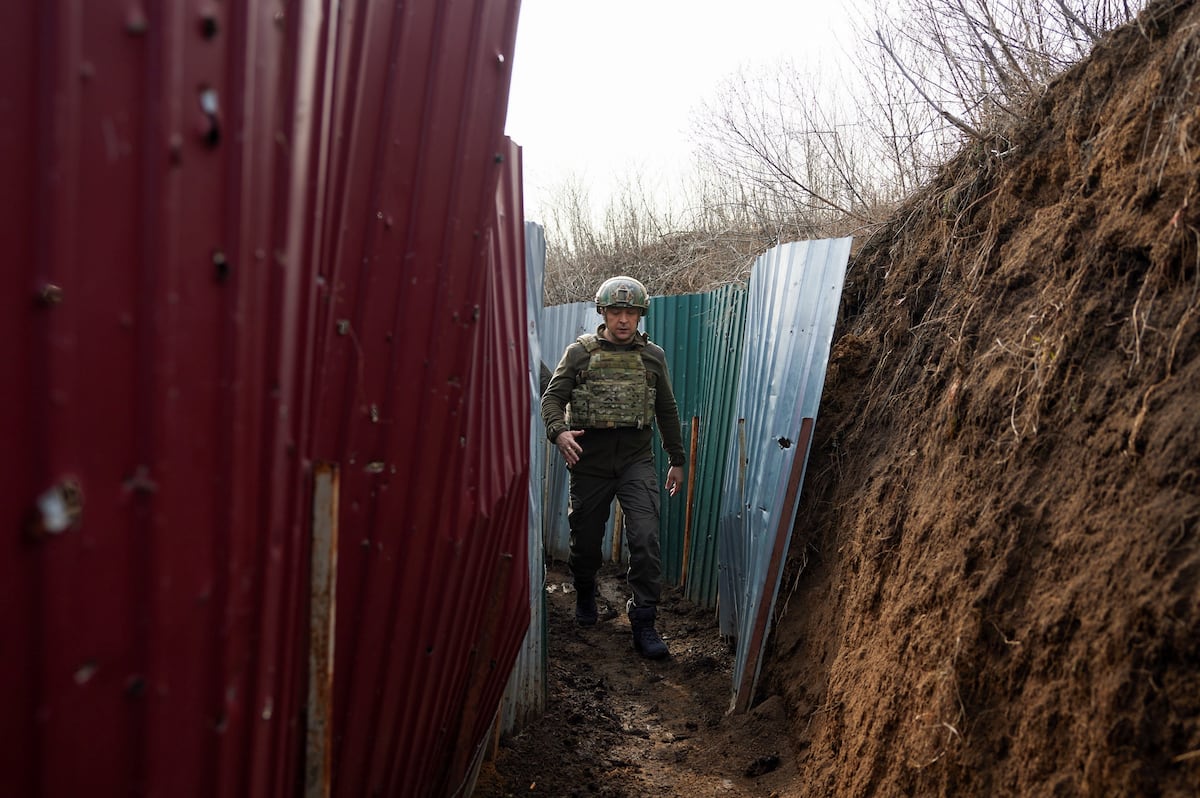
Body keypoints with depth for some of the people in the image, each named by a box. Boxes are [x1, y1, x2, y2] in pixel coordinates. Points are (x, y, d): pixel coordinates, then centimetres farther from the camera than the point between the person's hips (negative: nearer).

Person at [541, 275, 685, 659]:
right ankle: (584, 593, 40)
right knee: (587, 536, 10)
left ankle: (644, 624, -5)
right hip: (590, 457, -1)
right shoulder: (580, 352, 3)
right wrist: (558, 432, -22)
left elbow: (667, 411, 17)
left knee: (645, 537, -13)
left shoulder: (653, 355, 10)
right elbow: (552, 397, -2)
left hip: (636, 458, 1)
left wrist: (677, 460, 17)